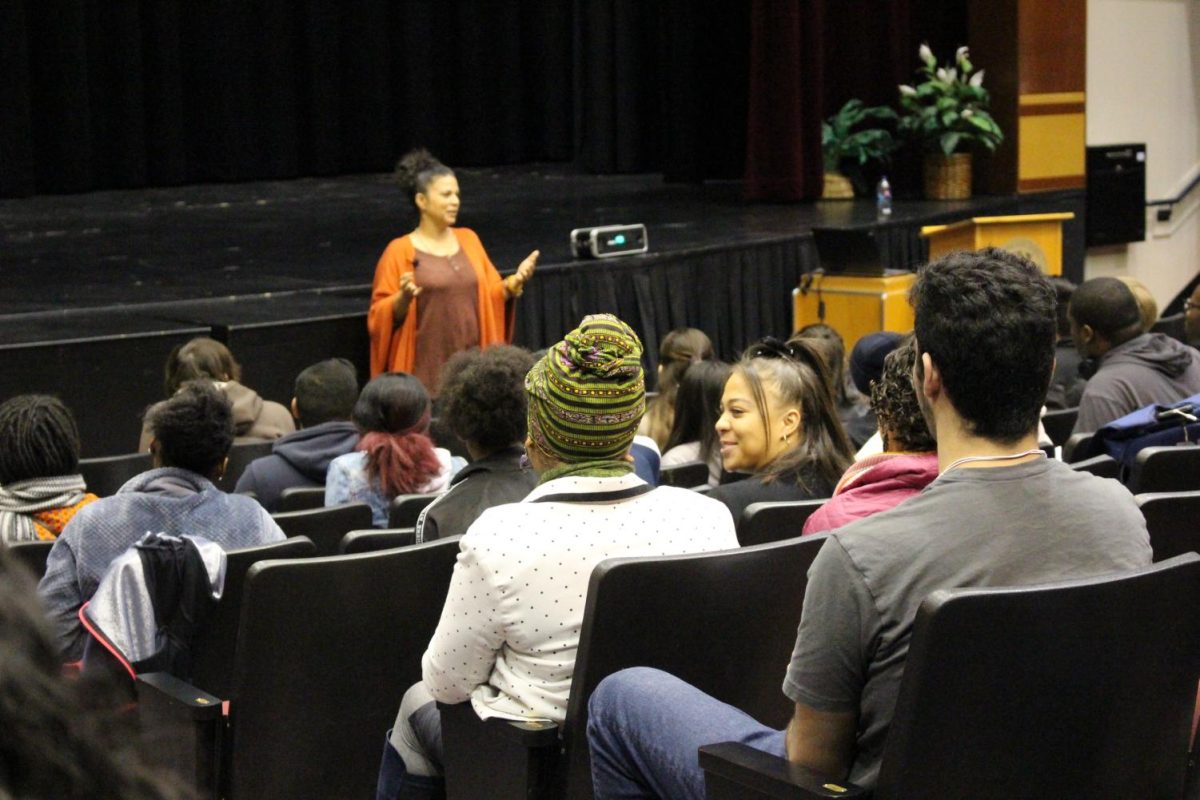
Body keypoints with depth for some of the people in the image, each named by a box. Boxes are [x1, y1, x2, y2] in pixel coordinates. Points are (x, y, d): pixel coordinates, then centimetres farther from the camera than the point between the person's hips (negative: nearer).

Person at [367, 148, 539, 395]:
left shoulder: (468, 240, 11)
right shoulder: (400, 251, -4)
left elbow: (490, 294, 13)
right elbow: (381, 315, -5)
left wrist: (516, 280, -4)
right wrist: (404, 298, -24)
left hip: (470, 363, 4)